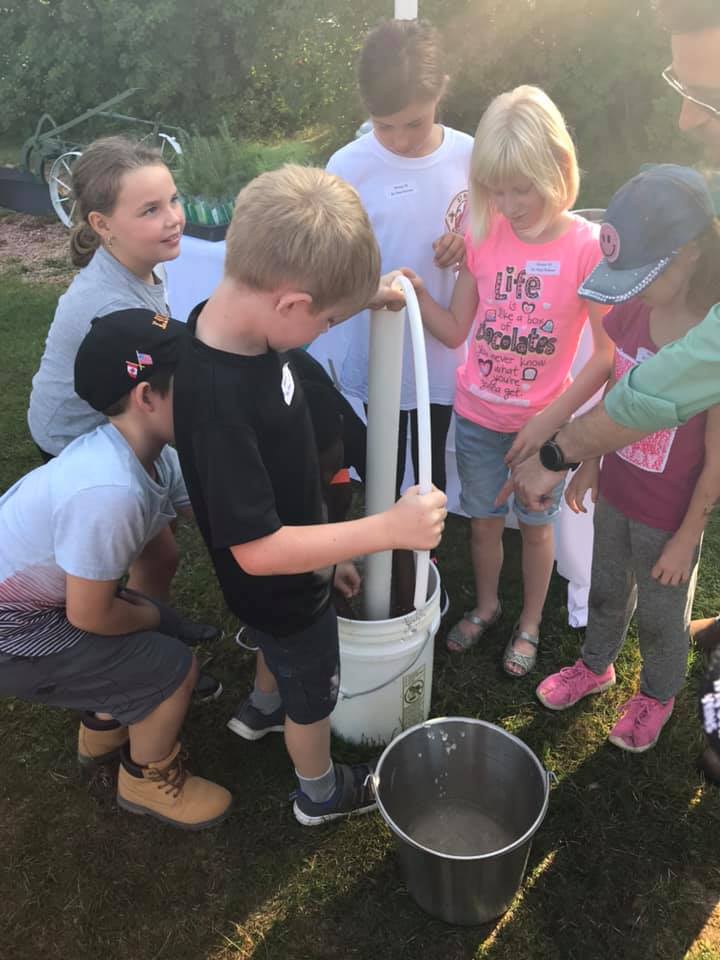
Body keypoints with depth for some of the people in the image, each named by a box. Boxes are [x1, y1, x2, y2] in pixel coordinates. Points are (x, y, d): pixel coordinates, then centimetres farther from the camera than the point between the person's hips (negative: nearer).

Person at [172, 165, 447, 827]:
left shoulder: (232, 321, -16)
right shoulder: (220, 400, -42)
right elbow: (258, 550, -37)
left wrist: (360, 293, -4)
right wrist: (387, 530, -38)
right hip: (280, 583, -8)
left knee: (282, 643, 36)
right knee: (314, 690, 21)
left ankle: (264, 708, 68)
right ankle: (321, 792, 51)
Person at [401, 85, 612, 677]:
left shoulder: (587, 247, -16)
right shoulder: (484, 236, -6)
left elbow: (607, 353, -14)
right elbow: (456, 331, -2)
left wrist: (549, 420, -17)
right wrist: (417, 294, -20)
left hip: (542, 422, -2)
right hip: (478, 416, 3)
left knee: (535, 526, 16)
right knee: (484, 519, 18)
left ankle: (530, 624, 41)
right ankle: (486, 606, 46)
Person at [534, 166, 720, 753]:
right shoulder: (632, 310, -12)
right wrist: (589, 463, 11)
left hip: (670, 516, -5)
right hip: (615, 491, 5)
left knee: (660, 616, 20)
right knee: (607, 591, 27)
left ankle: (658, 694, 49)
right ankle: (596, 666, 55)